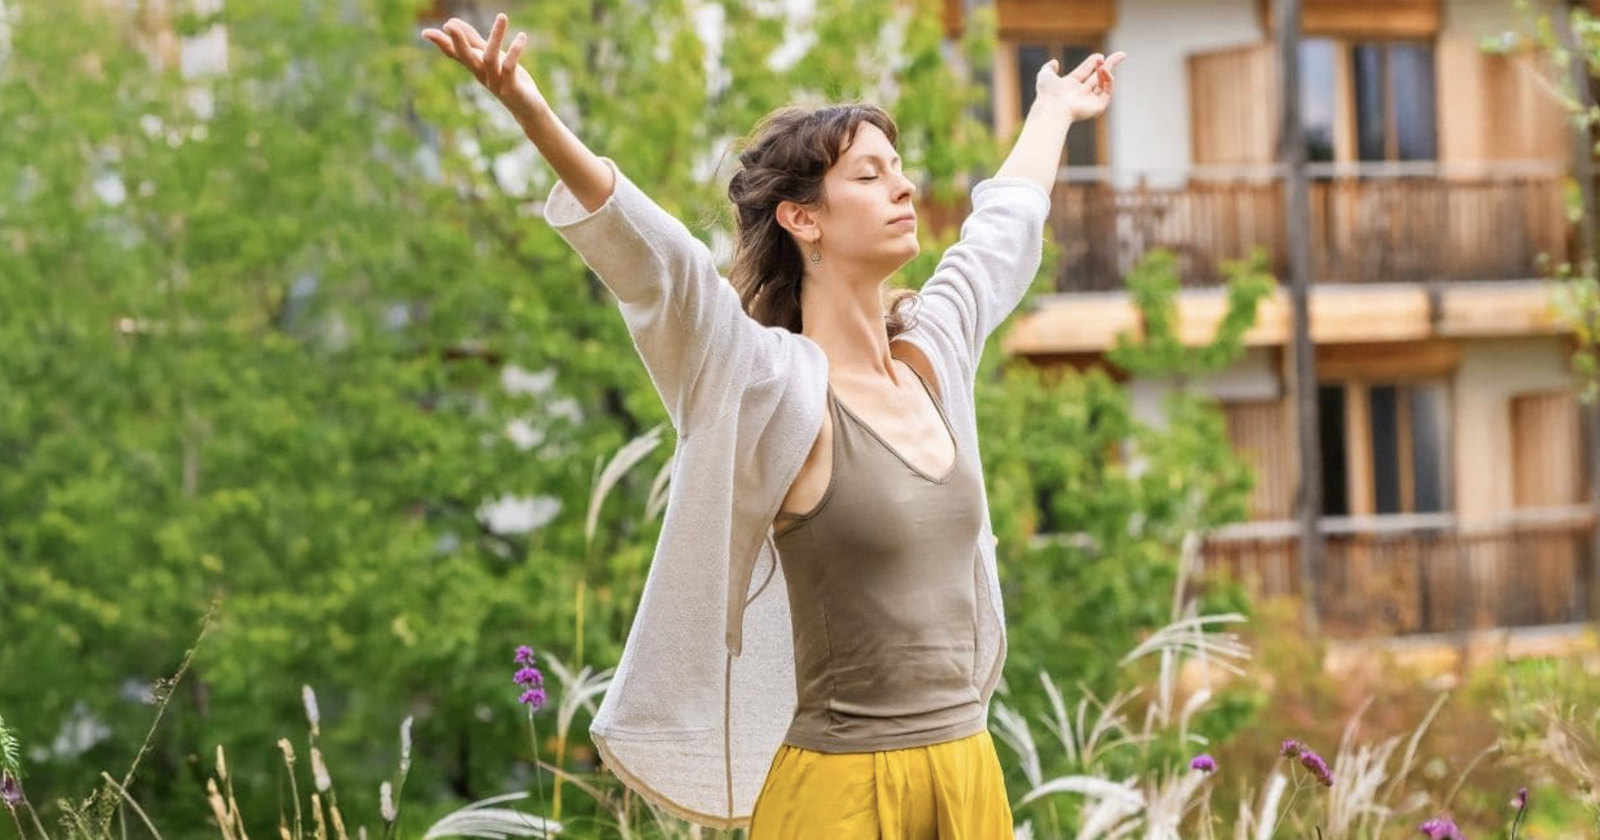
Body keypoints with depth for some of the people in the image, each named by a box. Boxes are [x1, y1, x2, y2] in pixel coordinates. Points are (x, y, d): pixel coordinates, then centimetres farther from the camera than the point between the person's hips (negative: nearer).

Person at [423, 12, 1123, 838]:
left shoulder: (932, 355, 7)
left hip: (969, 769, 6)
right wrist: (535, 117, -41)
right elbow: (657, 261, -27)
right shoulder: (778, 390, -12)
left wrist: (1054, 111, 42)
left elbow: (1008, 224, 25)